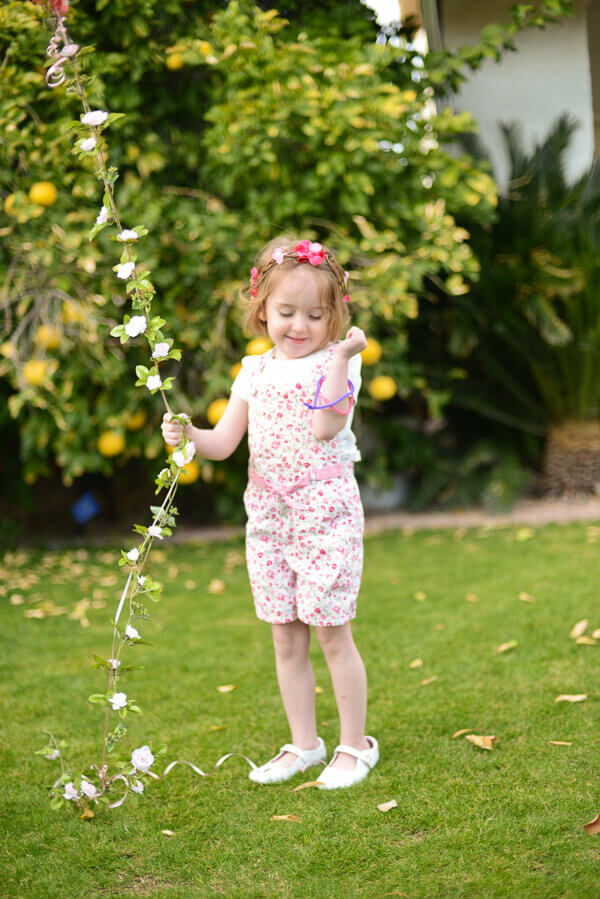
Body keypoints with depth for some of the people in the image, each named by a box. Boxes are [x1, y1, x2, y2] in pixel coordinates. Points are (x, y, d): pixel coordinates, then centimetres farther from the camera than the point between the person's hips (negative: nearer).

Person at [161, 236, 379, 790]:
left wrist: (340, 358, -27)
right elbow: (224, 443, 7)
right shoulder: (255, 371, 9)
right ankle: (304, 744, 24)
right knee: (286, 639, 11)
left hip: (326, 510, -5)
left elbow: (324, 428, -22)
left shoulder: (337, 363, -5)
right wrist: (188, 435, -13)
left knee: (333, 634, -1)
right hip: (267, 514, 5)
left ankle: (356, 745, 15)